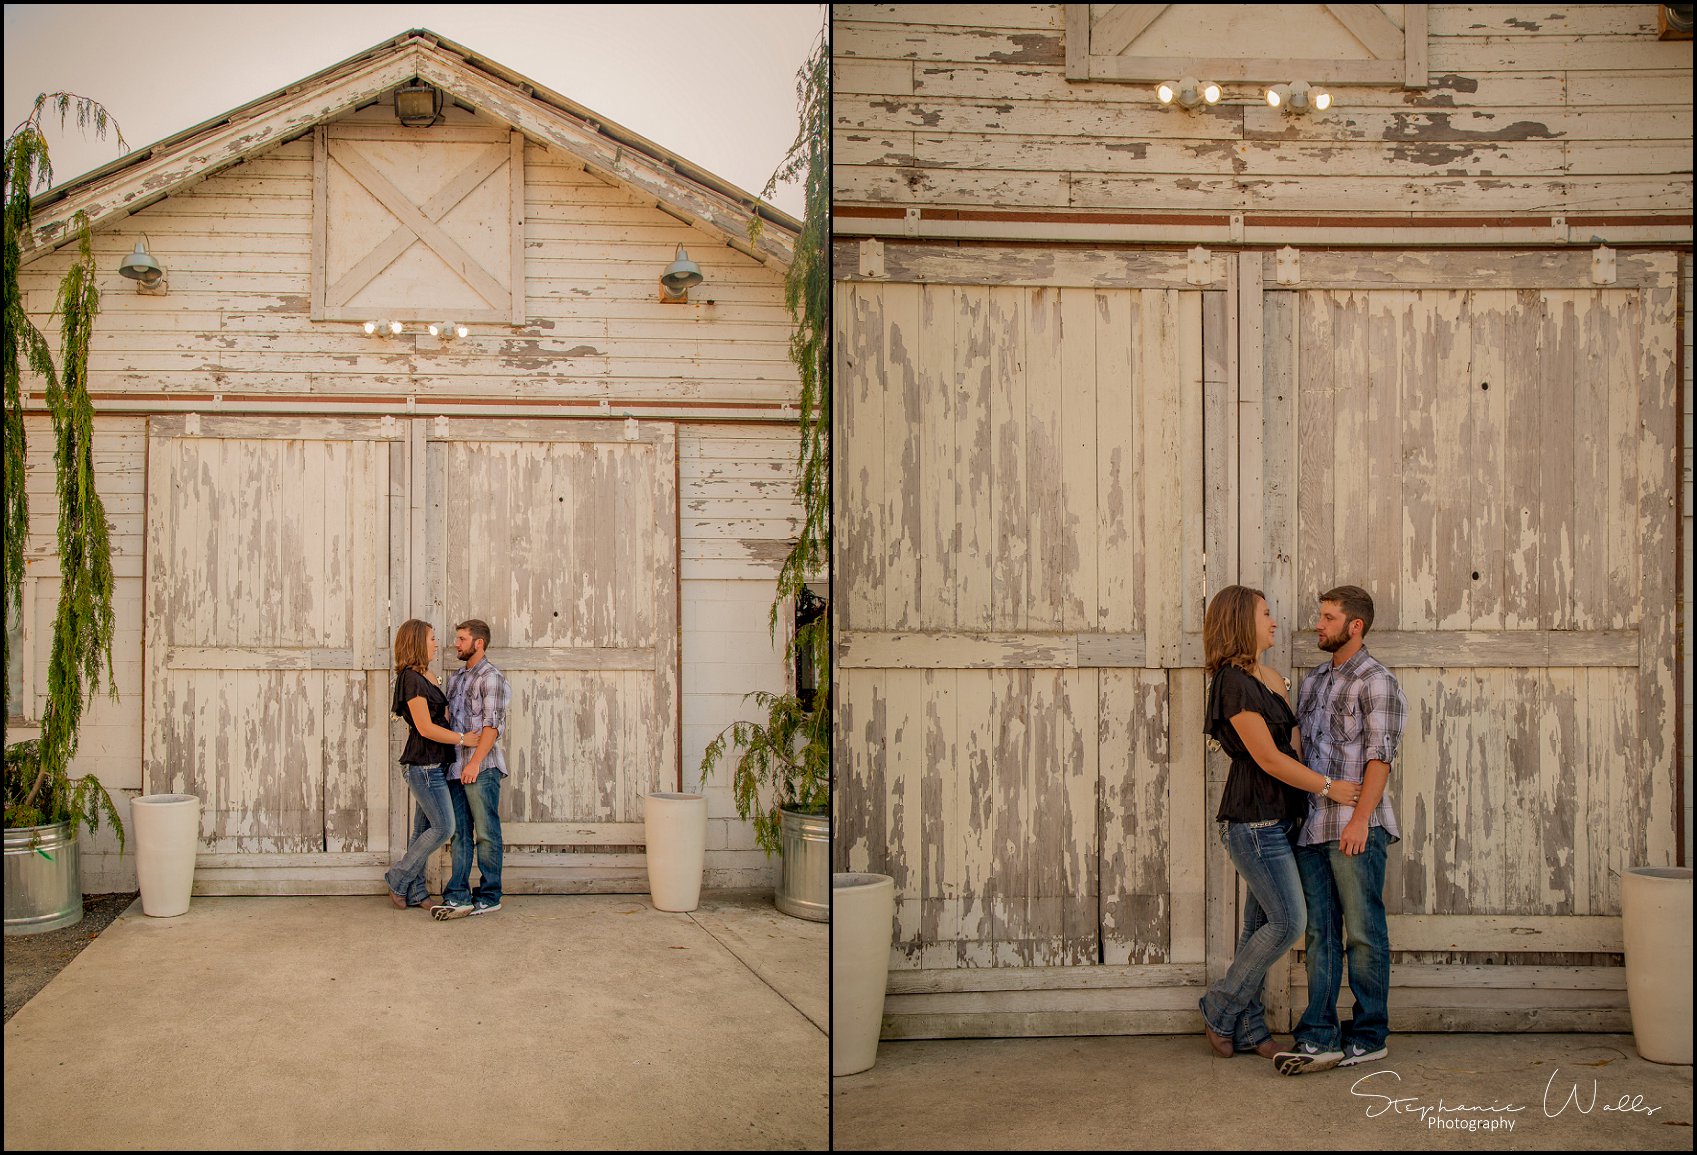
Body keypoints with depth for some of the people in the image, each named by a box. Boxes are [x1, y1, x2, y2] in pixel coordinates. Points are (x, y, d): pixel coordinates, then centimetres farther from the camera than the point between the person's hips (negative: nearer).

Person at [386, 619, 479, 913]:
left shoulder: (426, 676, 14)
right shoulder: (411, 678, -16)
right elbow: (425, 728, -19)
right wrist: (463, 739, -13)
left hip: (433, 764, 9)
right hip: (423, 764, -9)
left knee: (425, 828, 12)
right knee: (444, 827, -7)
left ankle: (416, 892, 18)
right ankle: (399, 878, 6)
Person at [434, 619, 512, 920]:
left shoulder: (491, 677, -8)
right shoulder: (455, 677, 18)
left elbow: (493, 725, -15)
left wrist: (475, 762, -21)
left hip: (481, 768, -8)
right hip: (456, 767, 8)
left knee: (487, 833, -1)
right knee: (460, 833, 7)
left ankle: (489, 897, 5)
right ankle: (458, 895, 9)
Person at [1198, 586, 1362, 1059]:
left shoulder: (1269, 678, 15)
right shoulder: (1233, 681, -16)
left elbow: (1294, 745, 18)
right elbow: (1268, 758, -17)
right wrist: (1329, 786, -12)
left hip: (1276, 817, 9)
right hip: (1254, 819, -9)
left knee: (1261, 924, 11)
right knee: (1288, 921, -7)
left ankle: (1247, 1028, 18)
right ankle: (1220, 1008, 7)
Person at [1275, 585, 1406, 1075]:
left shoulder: (1377, 682, -4)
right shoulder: (1314, 679, 19)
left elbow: (1380, 755, -11)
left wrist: (1360, 818, -18)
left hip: (1355, 828, -7)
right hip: (1312, 827, 7)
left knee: (1364, 932, 1)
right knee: (1320, 933, 5)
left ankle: (1368, 1036, 9)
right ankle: (1319, 1035, 6)